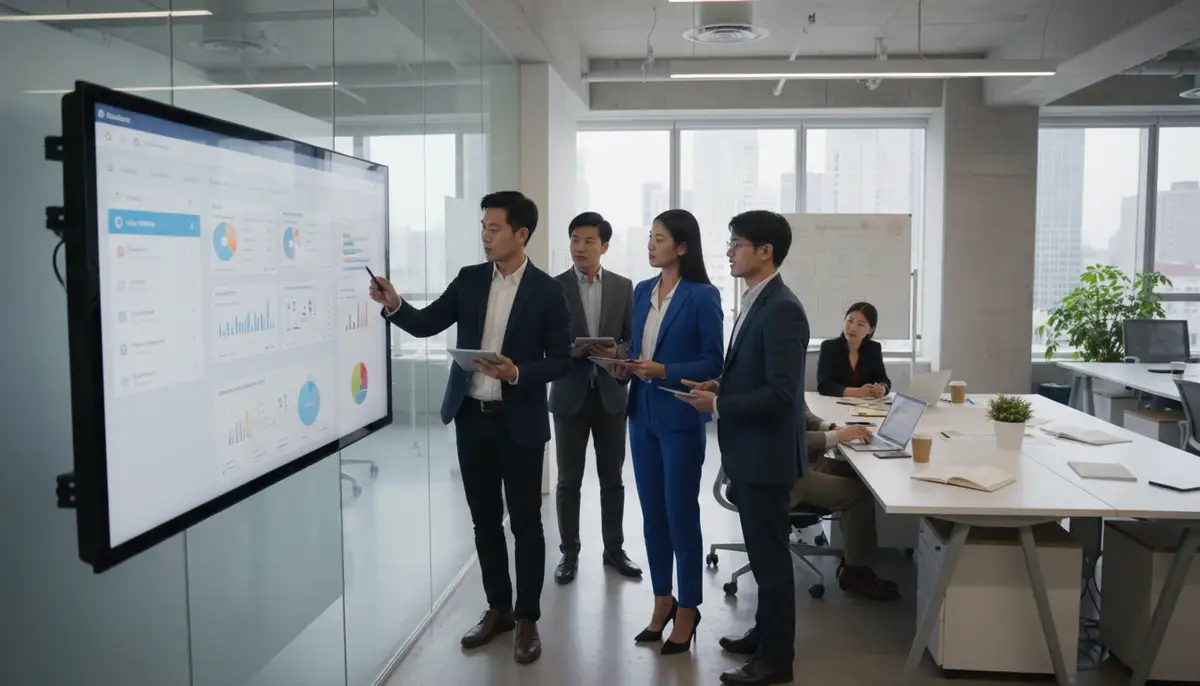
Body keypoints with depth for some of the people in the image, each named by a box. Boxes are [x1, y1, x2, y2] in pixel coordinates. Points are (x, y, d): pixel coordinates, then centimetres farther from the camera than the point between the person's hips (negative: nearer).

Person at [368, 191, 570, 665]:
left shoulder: (547, 291, -8)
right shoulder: (469, 279, 4)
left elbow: (560, 361, -7)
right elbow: (426, 325, 2)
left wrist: (518, 373, -23)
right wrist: (394, 305, -16)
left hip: (519, 423, -4)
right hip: (471, 418, 4)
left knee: (525, 523, 6)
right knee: (484, 521, 13)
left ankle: (527, 617, 20)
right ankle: (498, 608, 29)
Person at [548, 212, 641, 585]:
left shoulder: (623, 286, 4)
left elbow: (633, 339, 5)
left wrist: (617, 352, -16)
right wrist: (568, 350, -21)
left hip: (610, 394, 2)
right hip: (570, 395, -1)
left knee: (612, 479, 11)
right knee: (568, 481, 7)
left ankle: (614, 549, 25)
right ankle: (569, 553, 20)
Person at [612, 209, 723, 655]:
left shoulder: (702, 296, -10)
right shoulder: (642, 291, 9)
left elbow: (713, 362, -10)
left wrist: (663, 371, -21)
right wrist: (626, 367, -5)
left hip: (681, 419, -6)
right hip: (642, 414, 6)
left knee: (681, 516, 4)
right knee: (652, 514, 13)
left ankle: (687, 610, 20)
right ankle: (662, 601, 28)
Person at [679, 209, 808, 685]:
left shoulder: (781, 309, -20)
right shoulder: (755, 302, 10)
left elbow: (780, 392, -25)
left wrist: (717, 405, -19)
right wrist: (721, 386, 3)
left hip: (766, 453, -10)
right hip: (748, 451, 10)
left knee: (770, 555, 3)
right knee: (761, 551, 20)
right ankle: (766, 634, 36)